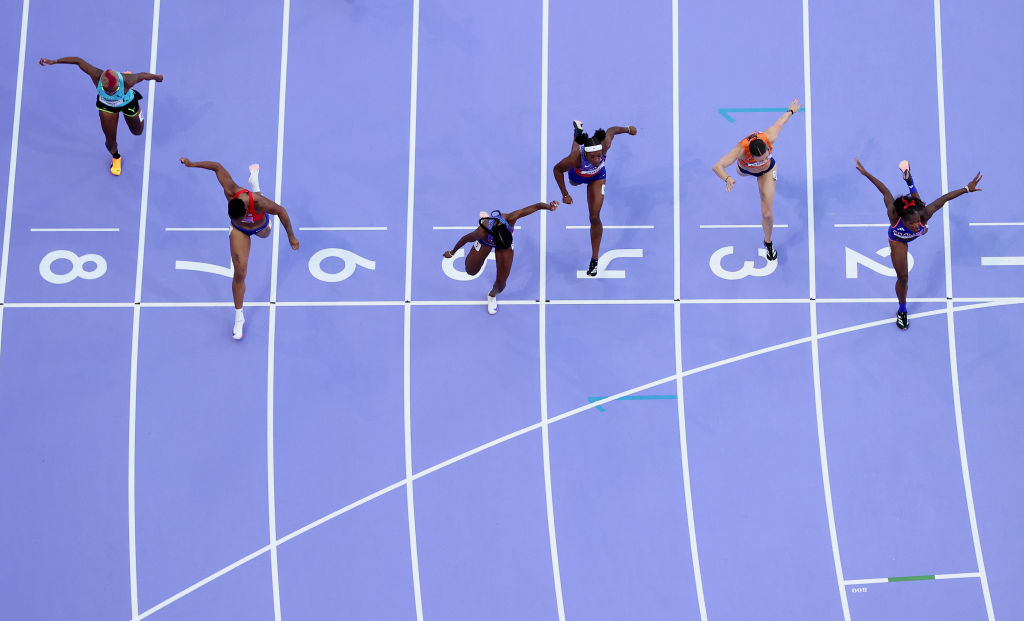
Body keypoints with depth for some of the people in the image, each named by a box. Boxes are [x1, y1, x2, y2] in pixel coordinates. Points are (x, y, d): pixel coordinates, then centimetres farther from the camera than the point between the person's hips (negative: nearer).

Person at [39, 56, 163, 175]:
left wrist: (157, 76, -4)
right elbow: (78, 60, -27)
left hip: (128, 103, 0)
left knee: (137, 132, 29)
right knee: (111, 142, 6)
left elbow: (142, 75, -25)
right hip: (106, 105, 0)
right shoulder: (97, 76, -42)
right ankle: (115, 157, 47)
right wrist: (53, 61, -21)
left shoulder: (127, 81, -46)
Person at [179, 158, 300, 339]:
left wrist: (291, 237, -27)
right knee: (239, 274, -5)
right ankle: (238, 317, 10)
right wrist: (192, 164, -25)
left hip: (259, 227, 0)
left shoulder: (259, 203, -47)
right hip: (239, 231, 0)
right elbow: (218, 167, -29)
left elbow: (281, 211, -30)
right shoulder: (231, 192, -40)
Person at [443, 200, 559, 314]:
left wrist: (549, 206, -66)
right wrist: (451, 253, -9)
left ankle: (492, 295, 42)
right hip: (485, 242, -1)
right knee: (471, 272, 22)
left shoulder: (510, 219, -46)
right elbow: (465, 238, -25)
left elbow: (536, 206, -46)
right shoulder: (482, 232, -46)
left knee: (501, 283, 0)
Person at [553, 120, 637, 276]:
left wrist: (627, 129, -1)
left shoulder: (605, 145, -45)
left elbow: (612, 130, -21)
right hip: (577, 176, 1)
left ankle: (594, 260, 10)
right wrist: (565, 194, -26)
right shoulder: (576, 157, -49)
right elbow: (557, 169, -29)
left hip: (597, 177, -1)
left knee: (595, 218, -6)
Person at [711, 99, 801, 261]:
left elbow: (780, 123, -20)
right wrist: (727, 179, -77)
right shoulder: (741, 149, -47)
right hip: (746, 169, 0)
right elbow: (717, 166, -56)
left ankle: (768, 243, 27)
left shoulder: (769, 138, -42)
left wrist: (791, 111, 2)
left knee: (767, 214, -3)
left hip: (767, 171, 0)